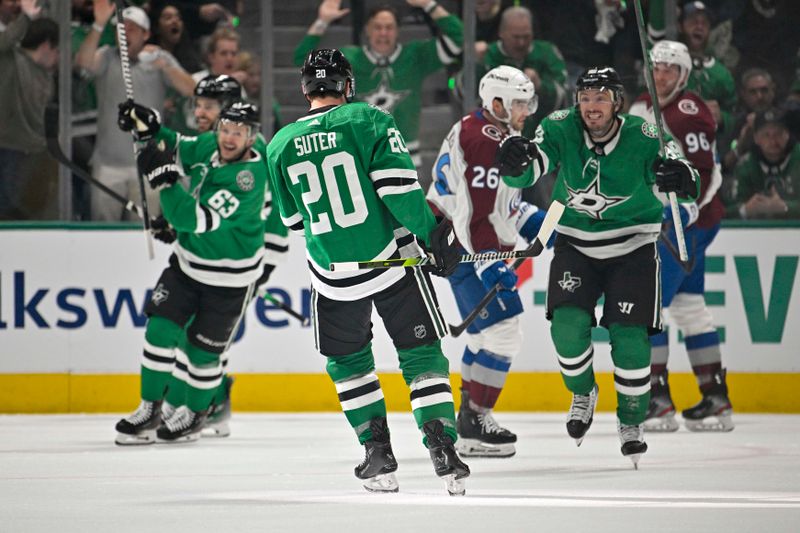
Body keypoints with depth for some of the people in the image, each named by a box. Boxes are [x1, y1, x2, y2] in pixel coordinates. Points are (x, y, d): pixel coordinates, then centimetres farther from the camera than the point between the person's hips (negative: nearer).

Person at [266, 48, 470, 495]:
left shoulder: (281, 145, 3)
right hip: (393, 260, -2)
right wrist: (435, 234, -7)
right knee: (422, 356, 7)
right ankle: (444, 453, -4)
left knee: (348, 361, 22)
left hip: (334, 276, 2)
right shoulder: (369, 121, -7)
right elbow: (400, 188, -16)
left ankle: (378, 455, 14)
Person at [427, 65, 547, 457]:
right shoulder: (481, 141, -22)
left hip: (484, 247, 11)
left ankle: (470, 418, 29)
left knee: (485, 336, 19)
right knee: (502, 335, -15)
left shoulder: (498, 135, 13)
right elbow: (473, 212, -28)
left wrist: (530, 220, 16)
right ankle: (474, 426, -11)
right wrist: (490, 264, -33)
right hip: (465, 249, -11)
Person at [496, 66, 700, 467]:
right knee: (568, 324, -16)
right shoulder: (562, 129, -14)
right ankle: (583, 393, 13)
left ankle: (631, 420, 14)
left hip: (631, 247, -1)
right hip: (575, 243, 1)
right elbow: (525, 173, -23)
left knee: (630, 336, -8)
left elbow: (688, 188, -20)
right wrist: (515, 161, -47)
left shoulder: (643, 138, -18)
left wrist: (679, 176, -45)